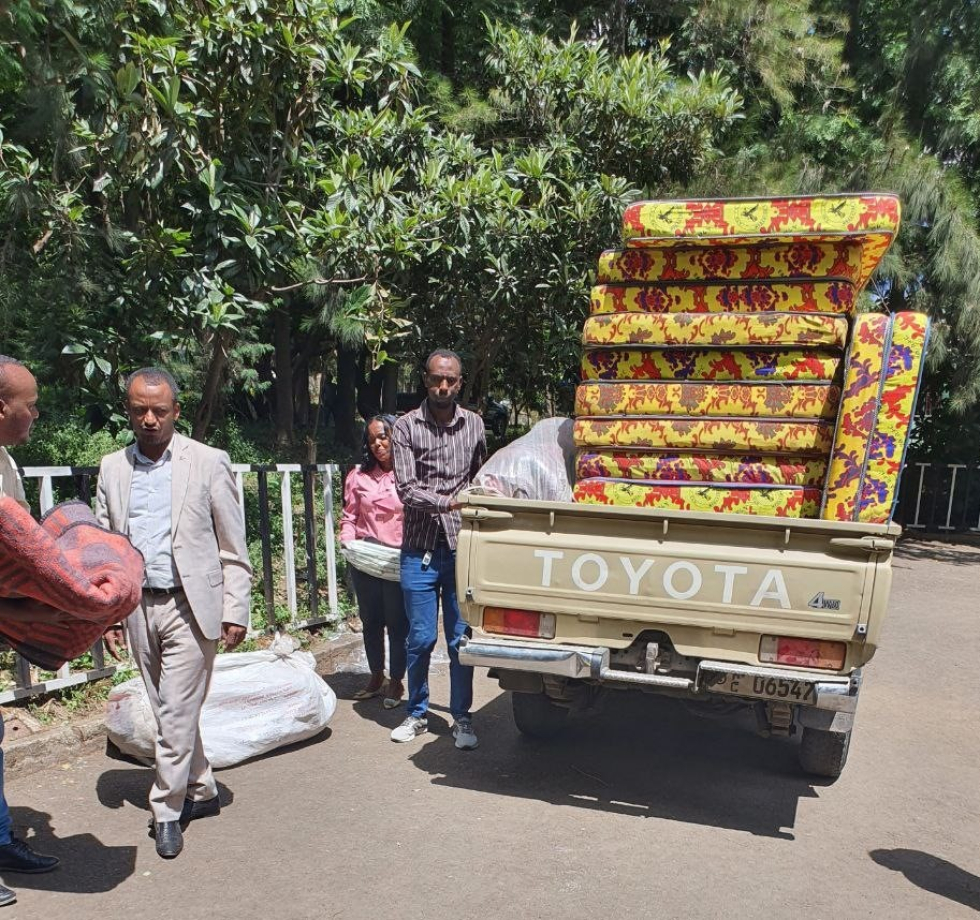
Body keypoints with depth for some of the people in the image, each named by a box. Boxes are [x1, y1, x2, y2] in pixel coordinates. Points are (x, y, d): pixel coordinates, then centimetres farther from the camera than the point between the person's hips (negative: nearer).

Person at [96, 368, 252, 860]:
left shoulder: (209, 462, -5)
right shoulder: (112, 468, 7)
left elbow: (233, 547, -4)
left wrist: (235, 611, -7)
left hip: (190, 607, -4)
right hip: (138, 609, 5)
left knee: (177, 714, -3)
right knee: (169, 712, 15)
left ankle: (167, 811, 14)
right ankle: (201, 791, 32)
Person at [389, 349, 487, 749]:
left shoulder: (474, 425, 7)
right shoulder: (407, 426, -2)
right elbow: (406, 489, -10)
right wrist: (445, 502, -25)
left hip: (462, 546, 2)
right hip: (420, 549, -1)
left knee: (461, 637, 6)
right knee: (421, 638, 7)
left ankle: (461, 717, 21)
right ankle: (417, 713, 26)